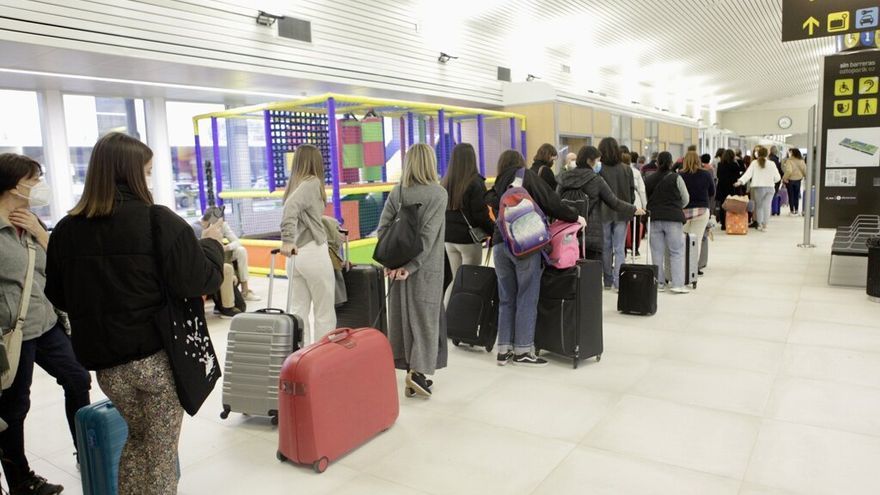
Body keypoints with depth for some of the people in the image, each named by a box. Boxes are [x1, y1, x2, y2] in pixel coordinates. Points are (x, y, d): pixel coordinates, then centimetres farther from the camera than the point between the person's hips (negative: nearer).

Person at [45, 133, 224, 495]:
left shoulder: (66, 229, -2)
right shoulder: (159, 221, -16)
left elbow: (58, 296, 7)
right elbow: (201, 281, -16)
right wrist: (211, 243, 1)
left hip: (105, 361, 4)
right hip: (160, 356, -4)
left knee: (136, 437, 26)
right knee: (161, 447, 13)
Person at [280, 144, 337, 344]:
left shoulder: (294, 183, 13)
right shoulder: (312, 183, -9)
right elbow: (291, 206, -23)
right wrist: (287, 240, -27)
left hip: (297, 254, 7)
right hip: (313, 253, -7)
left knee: (299, 311, 9)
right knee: (325, 313, 3)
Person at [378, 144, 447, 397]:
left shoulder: (397, 192, 4)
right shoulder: (438, 193, -8)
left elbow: (383, 227, -2)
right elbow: (428, 234, -16)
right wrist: (411, 266, -15)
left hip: (400, 264, 4)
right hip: (427, 267, -4)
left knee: (404, 315, 11)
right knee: (425, 316, 4)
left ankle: (411, 367, 18)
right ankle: (418, 370, -2)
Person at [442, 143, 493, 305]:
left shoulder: (446, 182, 3)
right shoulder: (475, 182, -13)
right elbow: (482, 214, -14)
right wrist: (495, 232, -3)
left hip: (449, 238, 6)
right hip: (469, 238, -6)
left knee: (456, 279, 17)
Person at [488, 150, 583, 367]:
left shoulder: (498, 185, 20)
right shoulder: (527, 176, 5)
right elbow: (550, 201, -2)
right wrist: (574, 217, 7)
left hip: (500, 243, 5)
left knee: (506, 299, 10)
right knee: (526, 298, 0)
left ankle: (504, 349, 11)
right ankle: (523, 350, 2)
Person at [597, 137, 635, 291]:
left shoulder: (598, 170, -12)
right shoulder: (626, 169, -2)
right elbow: (632, 192, 3)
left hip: (604, 213, -1)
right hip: (622, 213, 2)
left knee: (606, 247, 11)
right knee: (620, 248, 5)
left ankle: (608, 281, 17)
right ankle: (618, 281, 1)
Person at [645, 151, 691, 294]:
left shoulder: (648, 180, 4)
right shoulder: (676, 178, -3)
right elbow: (686, 199, 5)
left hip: (654, 219, 3)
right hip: (673, 218, -3)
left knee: (657, 252, 8)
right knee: (677, 252, 3)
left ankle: (659, 282, 11)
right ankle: (677, 284, -1)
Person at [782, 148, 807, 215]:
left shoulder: (789, 160, -19)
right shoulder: (801, 161, -3)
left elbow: (788, 171, -27)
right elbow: (805, 170, 2)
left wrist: (784, 178, -16)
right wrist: (805, 176, 20)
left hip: (790, 180, -4)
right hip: (798, 180, 4)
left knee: (791, 195, 7)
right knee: (796, 195, 15)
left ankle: (792, 210, 9)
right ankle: (796, 210, 19)